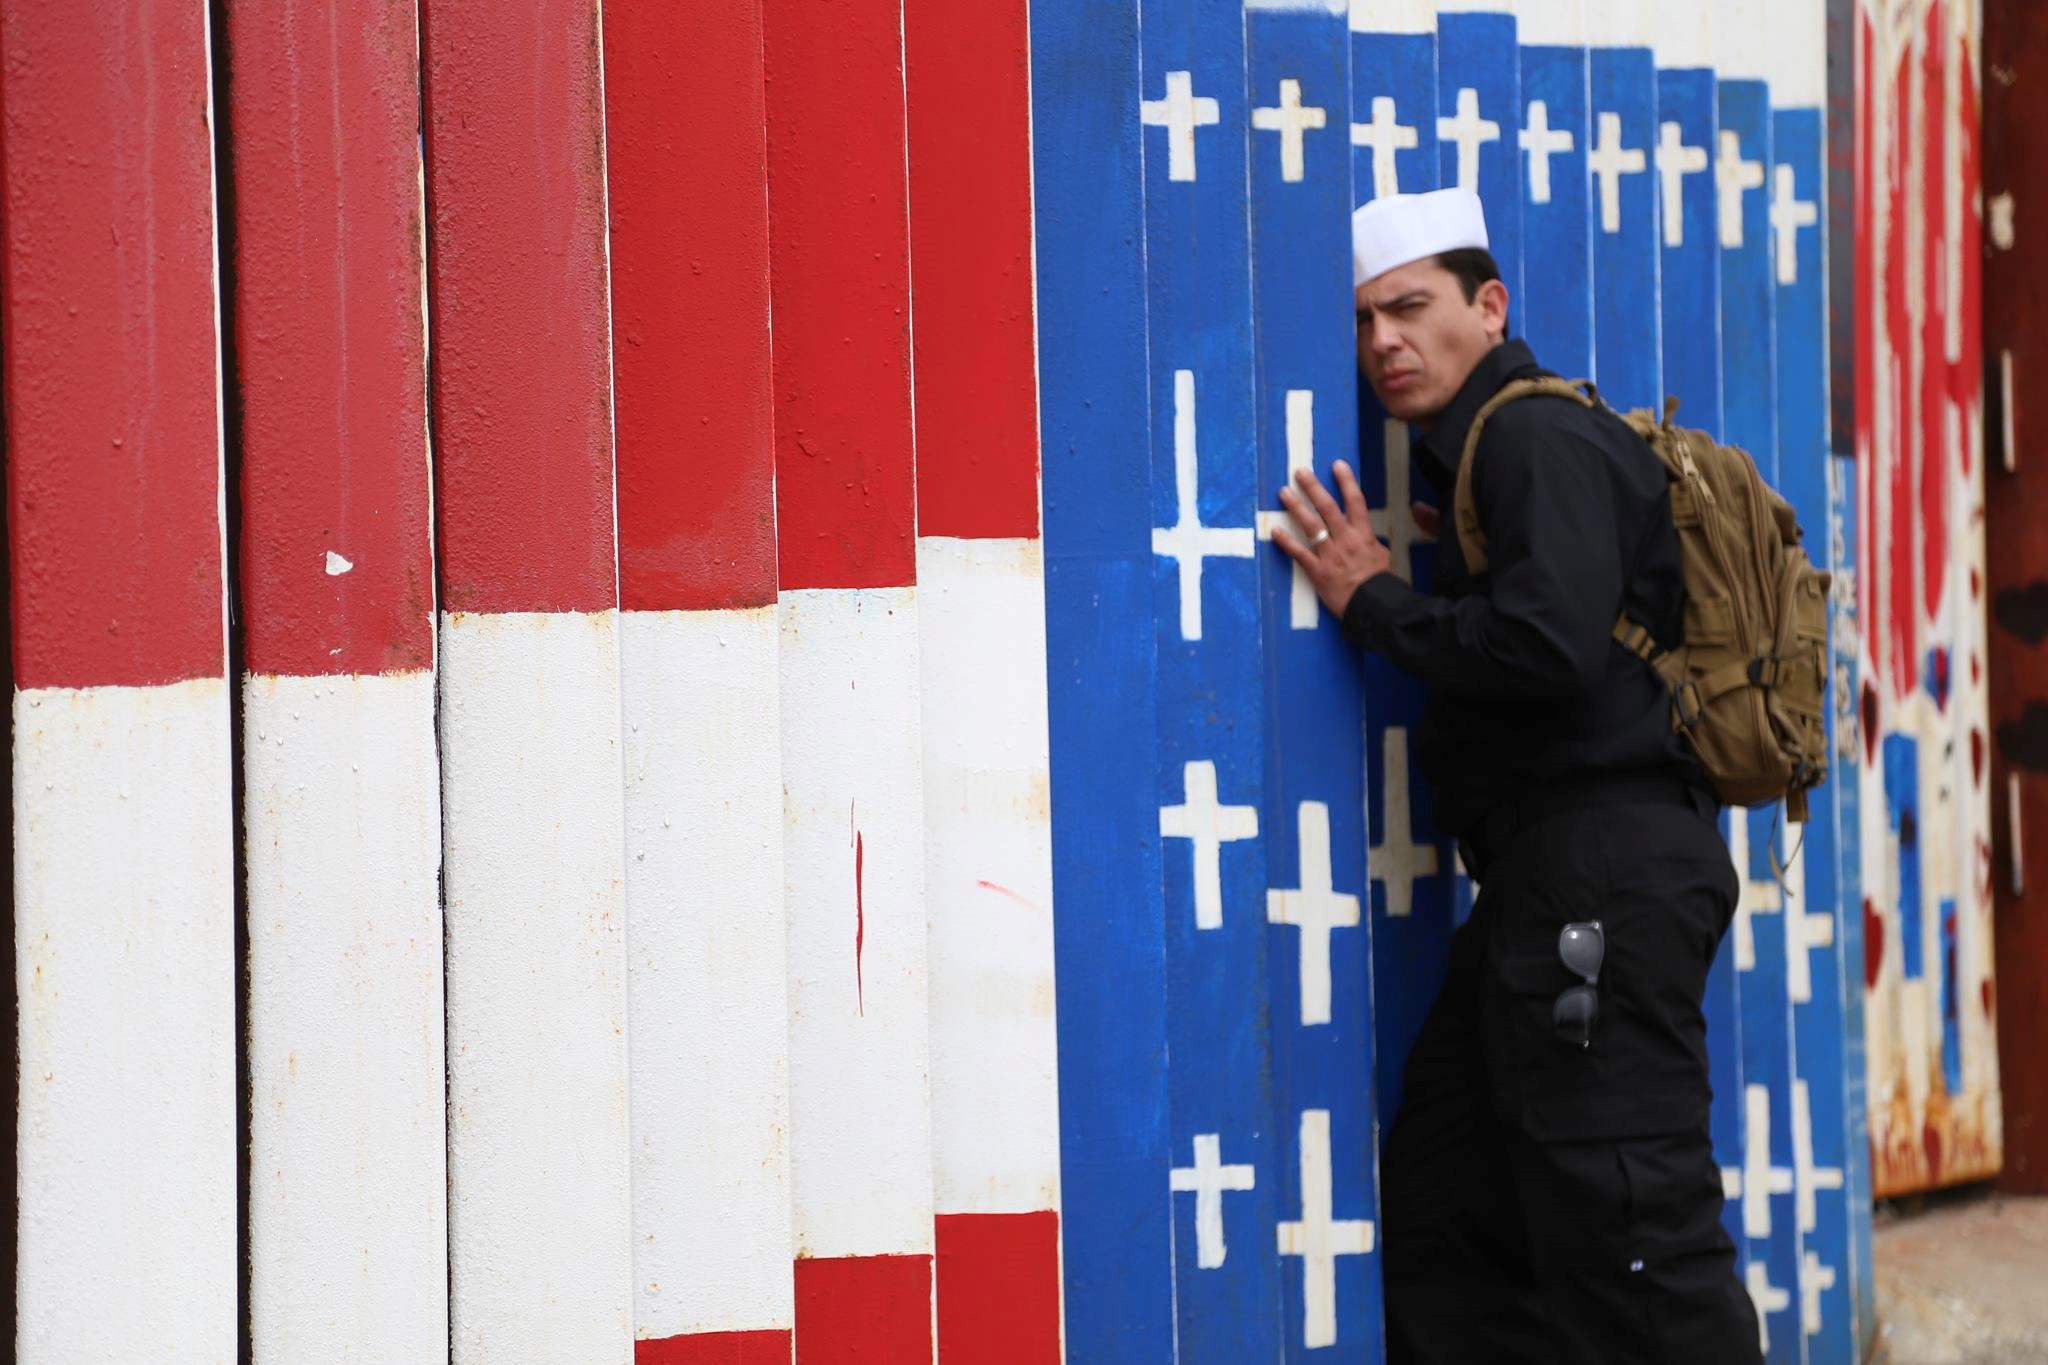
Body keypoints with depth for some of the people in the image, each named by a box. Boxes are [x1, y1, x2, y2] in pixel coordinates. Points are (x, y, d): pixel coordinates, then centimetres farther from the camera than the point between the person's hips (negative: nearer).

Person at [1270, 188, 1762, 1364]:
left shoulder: (1542, 439, -9)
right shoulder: (1485, 450, 21)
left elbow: (1549, 645, -24)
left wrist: (1375, 602, -11)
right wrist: (1395, 591, 11)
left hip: (1607, 871, -11)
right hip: (1553, 880, 11)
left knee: (1622, 1225, -11)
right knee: (1444, 1208, 11)